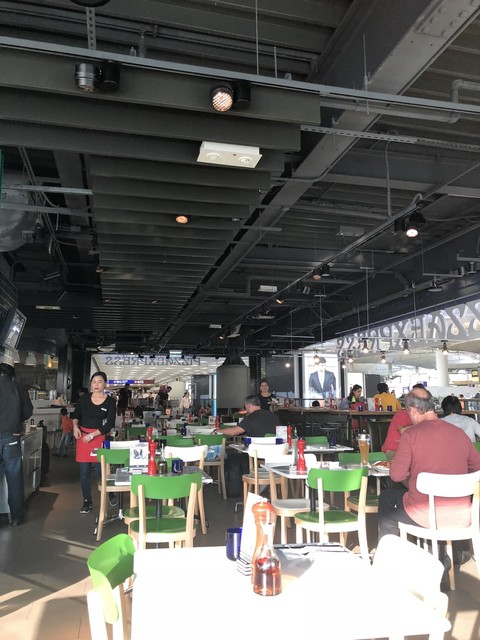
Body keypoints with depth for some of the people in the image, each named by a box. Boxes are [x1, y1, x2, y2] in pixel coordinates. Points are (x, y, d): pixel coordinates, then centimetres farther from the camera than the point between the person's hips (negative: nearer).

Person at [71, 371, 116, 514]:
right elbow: (76, 414, 15)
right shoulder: (84, 398, 1)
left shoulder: (110, 402, -7)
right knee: (84, 471, 5)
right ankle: (87, 501, 18)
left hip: (99, 437, -3)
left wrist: (92, 435, -14)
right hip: (82, 436, 3)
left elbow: (110, 424, -9)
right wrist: (75, 426, -4)